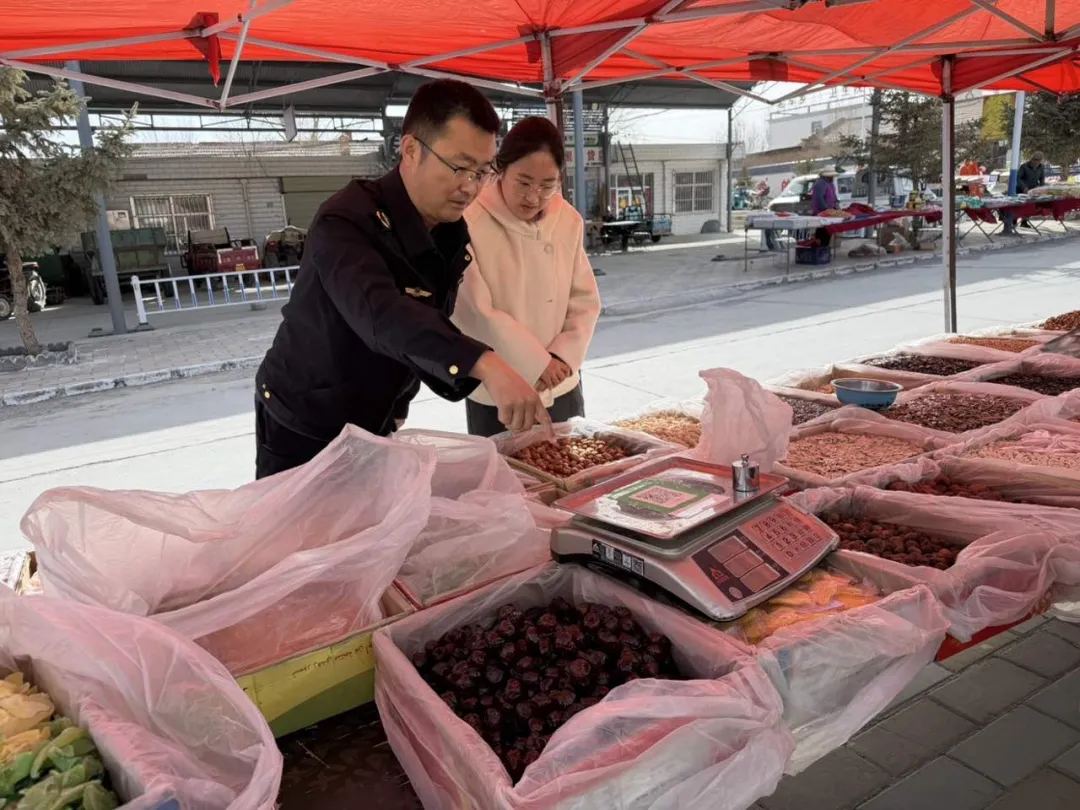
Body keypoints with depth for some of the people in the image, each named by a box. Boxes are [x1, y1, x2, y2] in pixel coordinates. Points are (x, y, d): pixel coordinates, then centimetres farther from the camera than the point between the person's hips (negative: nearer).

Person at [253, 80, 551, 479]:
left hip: (375, 430, 6)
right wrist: (486, 364, -58)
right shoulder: (347, 222, -27)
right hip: (304, 430, -6)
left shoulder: (450, 236, -4)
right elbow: (380, 313, -46)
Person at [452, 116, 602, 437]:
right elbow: (472, 312, -18)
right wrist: (535, 362, -16)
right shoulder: (469, 224, -16)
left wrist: (561, 357, -11)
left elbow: (585, 301, 4)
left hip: (561, 389, 5)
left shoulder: (568, 220, -1)